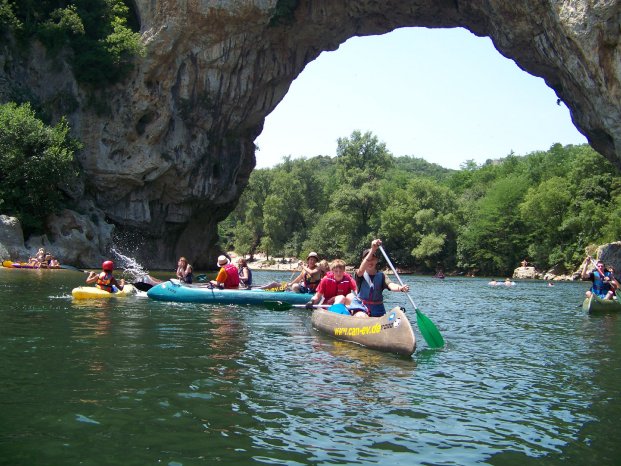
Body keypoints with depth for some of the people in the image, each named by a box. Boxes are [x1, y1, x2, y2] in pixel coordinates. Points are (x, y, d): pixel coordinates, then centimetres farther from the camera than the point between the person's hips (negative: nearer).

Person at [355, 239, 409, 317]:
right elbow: (361, 270, -26)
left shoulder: (381, 275, 7)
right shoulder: (360, 274, 0)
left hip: (378, 309, 3)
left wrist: (400, 288, -40)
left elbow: (390, 285, -13)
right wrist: (372, 250, -39)